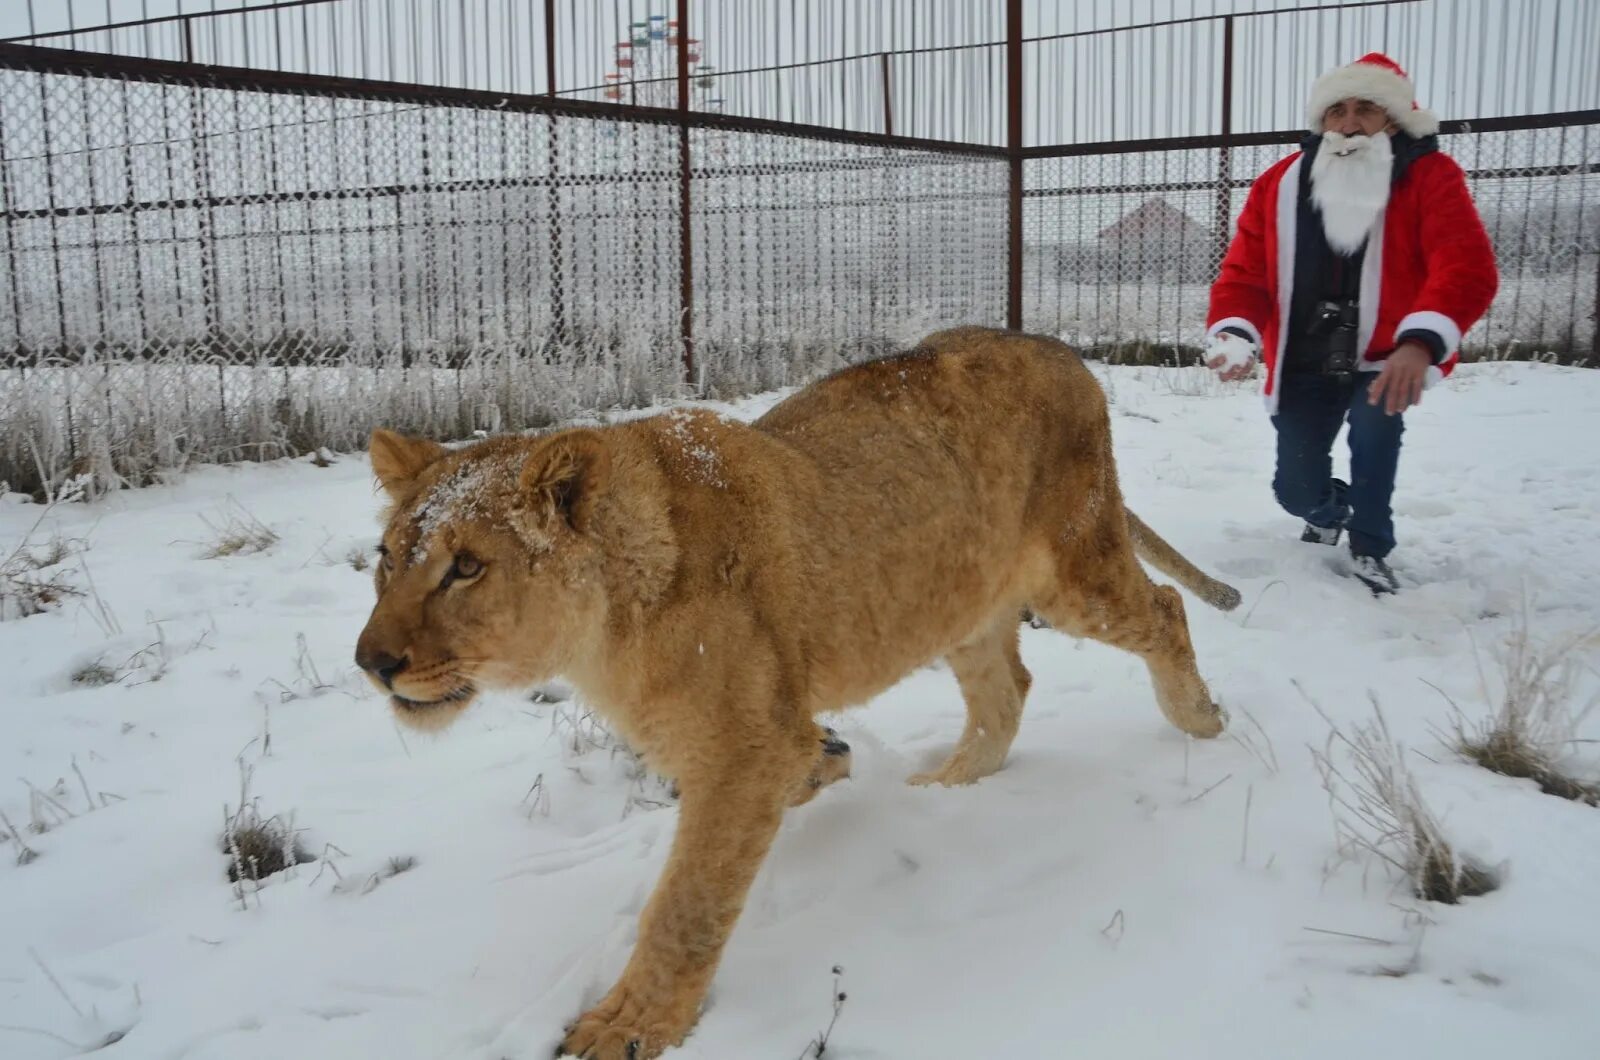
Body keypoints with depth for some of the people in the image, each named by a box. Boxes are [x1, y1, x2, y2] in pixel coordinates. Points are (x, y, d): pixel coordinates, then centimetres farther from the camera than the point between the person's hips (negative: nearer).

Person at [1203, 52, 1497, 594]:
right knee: (1297, 489, 4)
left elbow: (1467, 265, -26)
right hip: (1304, 362, 3)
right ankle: (1332, 510, 45)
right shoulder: (1280, 184, -5)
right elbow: (1244, 271, -6)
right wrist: (1235, 336, -27)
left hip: (1385, 359, -2)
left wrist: (1422, 340, -43)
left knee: (1373, 422, -31)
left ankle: (1370, 547, -4)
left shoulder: (1429, 176, -13)